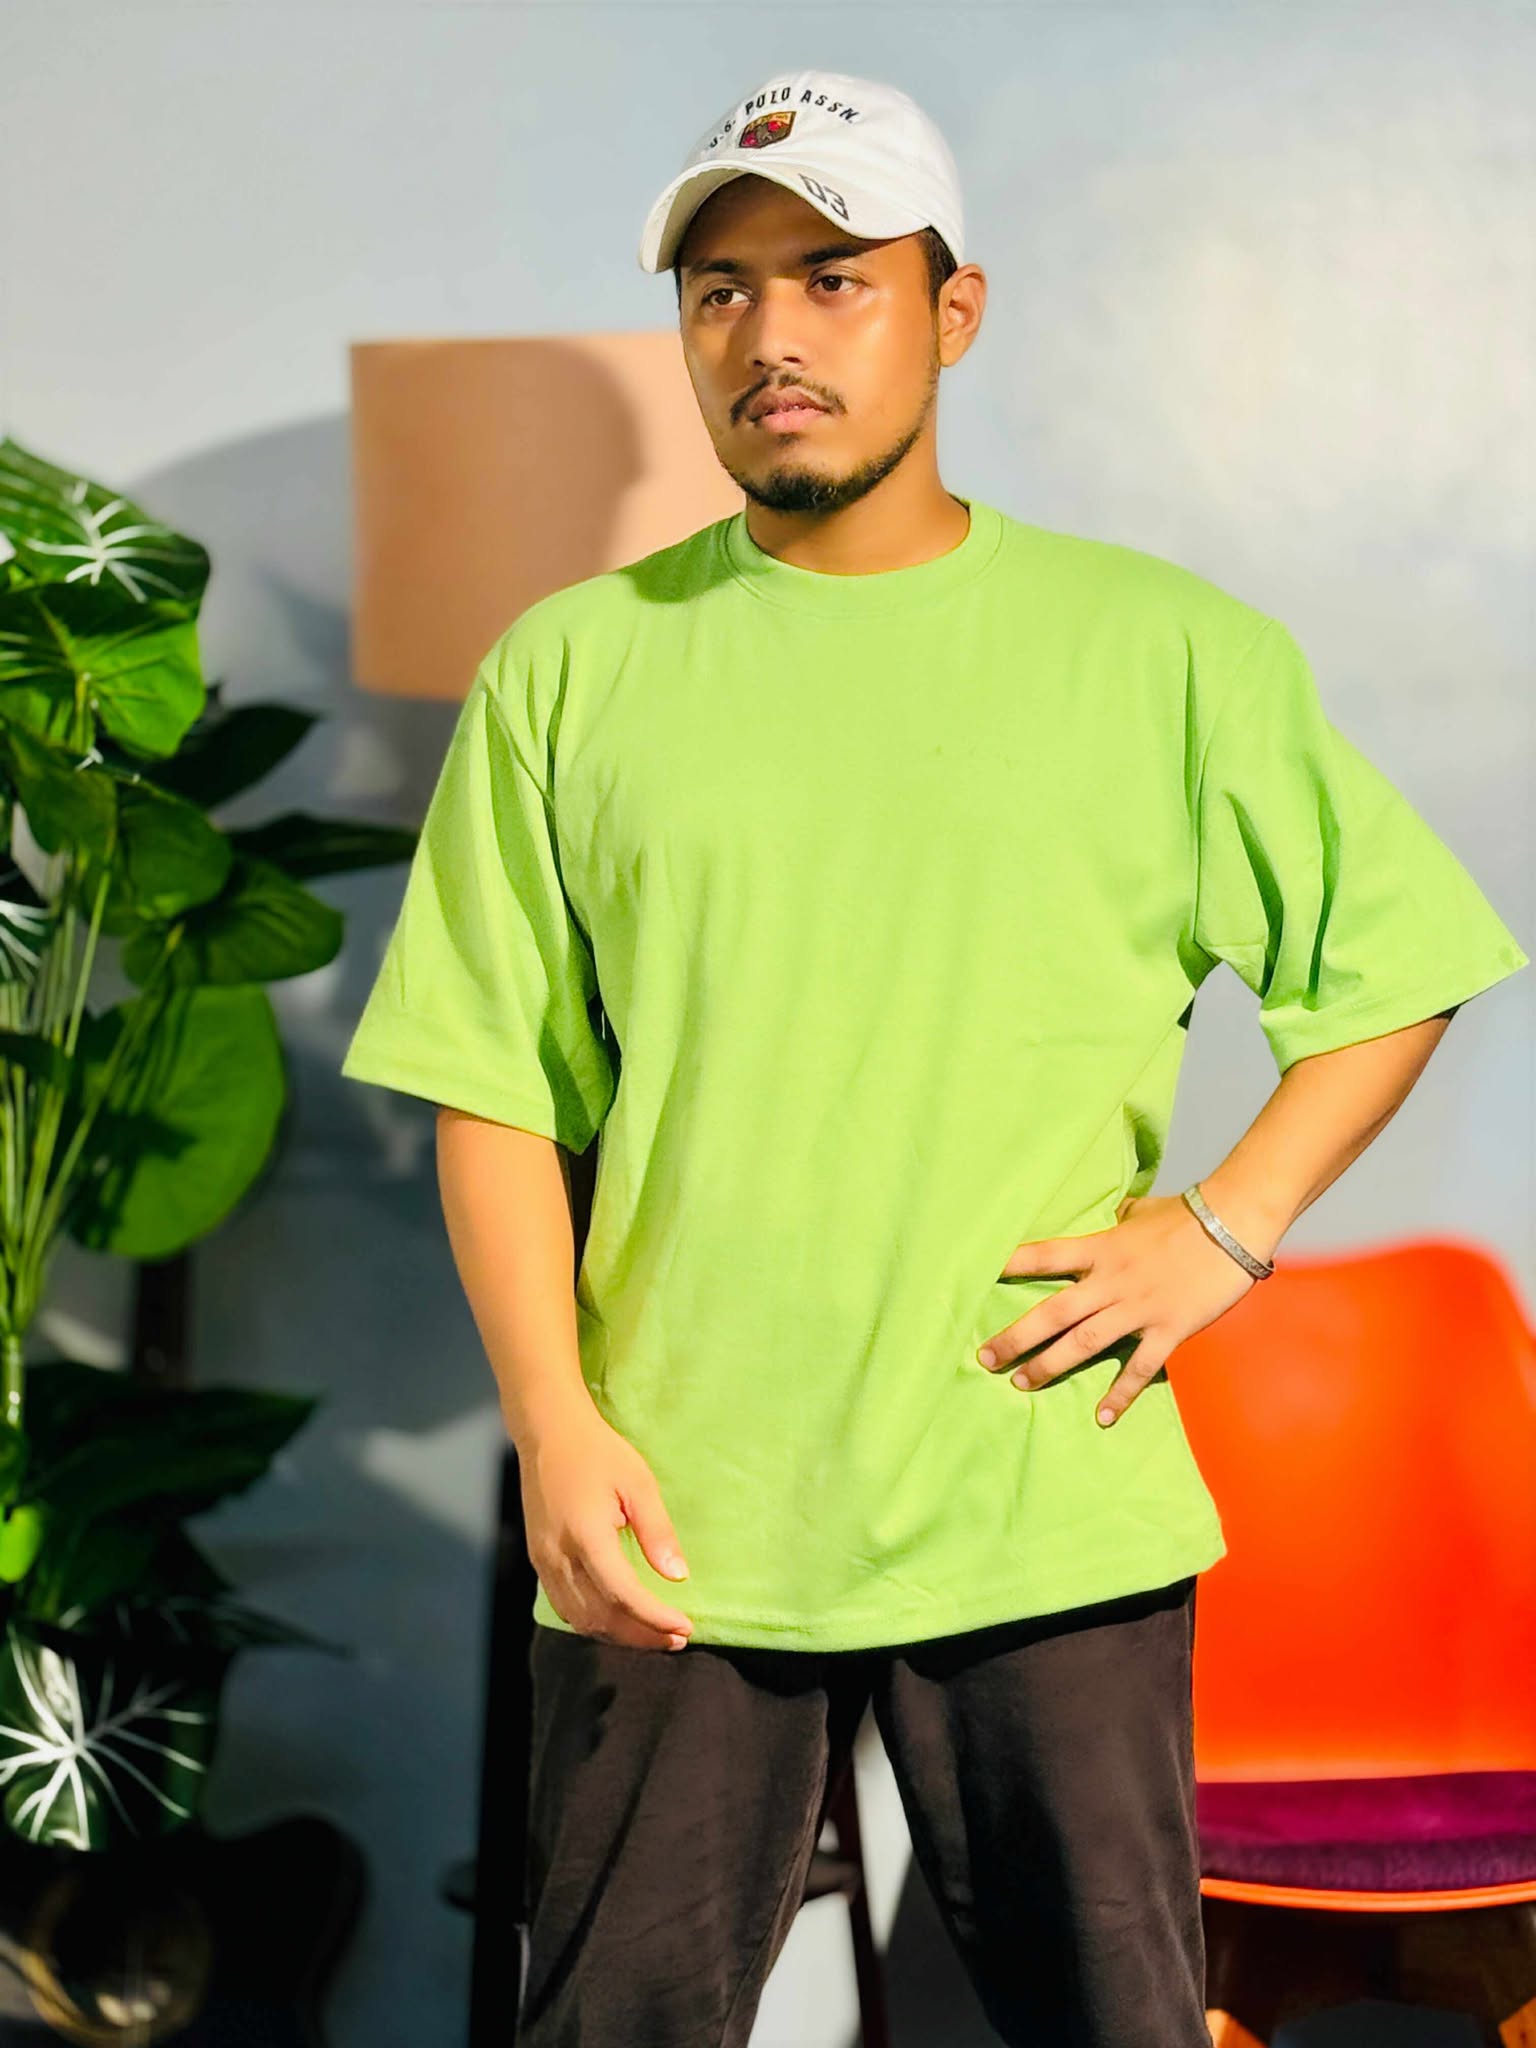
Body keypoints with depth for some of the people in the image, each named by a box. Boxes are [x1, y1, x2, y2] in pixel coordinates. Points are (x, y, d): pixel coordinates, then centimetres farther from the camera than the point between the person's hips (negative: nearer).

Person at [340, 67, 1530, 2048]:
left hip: (1053, 1515, 0)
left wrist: (1224, 1226, -3)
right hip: (667, 1517, 1)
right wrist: (556, 1424, -7)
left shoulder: (1169, 649, 4)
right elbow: (494, 1088, 4)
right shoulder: (572, 666, 5)